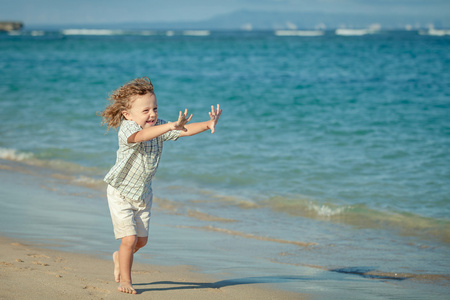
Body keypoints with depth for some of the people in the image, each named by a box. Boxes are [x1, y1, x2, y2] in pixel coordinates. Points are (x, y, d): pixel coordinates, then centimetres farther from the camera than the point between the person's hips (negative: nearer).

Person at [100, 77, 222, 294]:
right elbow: (140, 136, -50)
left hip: (143, 193, 6)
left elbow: (184, 130, -16)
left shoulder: (159, 127, -8)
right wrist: (172, 126, -63)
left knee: (142, 240, 13)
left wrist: (208, 124, -35)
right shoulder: (127, 128, -27)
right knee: (129, 238, -11)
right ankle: (124, 280, 9)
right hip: (120, 192, -6)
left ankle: (120, 257, 43)